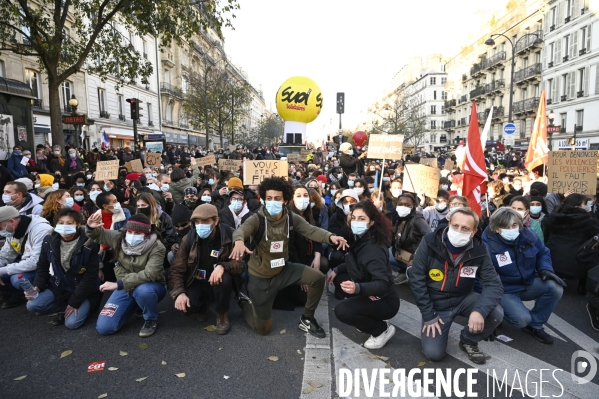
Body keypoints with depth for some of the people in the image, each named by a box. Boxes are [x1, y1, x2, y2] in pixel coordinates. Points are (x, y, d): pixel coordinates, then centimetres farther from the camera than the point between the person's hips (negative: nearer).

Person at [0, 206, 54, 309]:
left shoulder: (41, 230, -28)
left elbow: (35, 262, -32)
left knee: (17, 279, -30)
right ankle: (18, 295, 11)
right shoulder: (12, 230, -1)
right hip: (26, 264, 8)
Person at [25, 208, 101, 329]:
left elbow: (90, 277, -17)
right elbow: (42, 267, 7)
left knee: (71, 323, -22)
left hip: (82, 292, -5)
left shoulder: (89, 245, -21)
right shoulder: (49, 241, -7)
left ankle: (83, 307, 8)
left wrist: (75, 301, -18)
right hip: (57, 288, 5)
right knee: (31, 305, -15)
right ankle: (65, 308, 2)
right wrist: (37, 286, -10)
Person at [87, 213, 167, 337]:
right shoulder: (119, 238, -8)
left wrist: (118, 284, -35)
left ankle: (151, 320, -10)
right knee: (103, 327, -6)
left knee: (142, 290, -42)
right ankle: (134, 305, 21)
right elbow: (98, 235, 8)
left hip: (151, 286, -5)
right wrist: (91, 227, -18)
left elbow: (149, 275, -33)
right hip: (126, 287, 5)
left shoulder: (156, 247, -23)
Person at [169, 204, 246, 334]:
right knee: (185, 306, -27)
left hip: (218, 282, -1)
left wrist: (223, 266, -38)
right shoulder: (188, 239, -12)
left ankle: (222, 315, -5)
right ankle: (203, 304, 12)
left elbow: (241, 263, -17)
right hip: (197, 283, 1)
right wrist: (179, 293, -27)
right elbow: (176, 270, -9)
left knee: (224, 279, -35)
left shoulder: (230, 235, -17)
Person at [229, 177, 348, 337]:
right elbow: (241, 230, -41)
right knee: (263, 329, 3)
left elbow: (311, 230, -20)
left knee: (318, 278, -14)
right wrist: (239, 241, -67)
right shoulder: (257, 219, -22)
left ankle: (307, 319, 11)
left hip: (283, 268, 4)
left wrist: (330, 237, -42)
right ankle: (245, 303, 36)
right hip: (261, 276, -4)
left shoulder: (292, 218, -9)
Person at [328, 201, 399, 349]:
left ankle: (382, 330, 0)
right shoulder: (359, 239, -2)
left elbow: (383, 284, -36)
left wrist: (358, 288, -52)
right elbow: (355, 263, 17)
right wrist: (337, 270, 4)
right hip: (371, 295, 9)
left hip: (385, 300, -9)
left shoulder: (373, 248, -28)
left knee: (342, 311, -23)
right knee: (338, 278, 11)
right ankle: (368, 318, 15)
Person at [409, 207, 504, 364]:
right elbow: (416, 278, -16)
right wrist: (428, 315, -15)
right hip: (436, 302, -2)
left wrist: (480, 310, -37)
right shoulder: (430, 242, -21)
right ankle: (431, 325, 22)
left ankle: (468, 340, 7)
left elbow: (493, 284, -17)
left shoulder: (479, 249, -15)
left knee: (496, 313, -24)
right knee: (433, 353, -14)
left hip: (463, 298, 2)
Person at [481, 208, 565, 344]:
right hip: (504, 291, -5)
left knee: (555, 288, -21)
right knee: (522, 319, -26)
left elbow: (543, 253, 9)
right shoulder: (488, 245, -24)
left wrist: (545, 269, -12)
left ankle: (534, 325, 0)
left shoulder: (528, 234, -10)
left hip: (529, 283, 6)